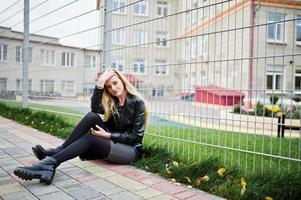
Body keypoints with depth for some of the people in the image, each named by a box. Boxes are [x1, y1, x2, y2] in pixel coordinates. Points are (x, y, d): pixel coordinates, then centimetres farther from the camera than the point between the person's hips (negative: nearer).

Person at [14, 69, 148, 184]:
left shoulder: (137, 102, -7)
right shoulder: (111, 101, 10)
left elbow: (136, 135, -13)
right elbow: (95, 110, -12)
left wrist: (109, 135, -19)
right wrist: (99, 85, -20)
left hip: (130, 149, -5)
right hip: (112, 142, 5)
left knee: (89, 138, -30)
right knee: (92, 116, -19)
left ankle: (50, 163, -31)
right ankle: (58, 151, -19)